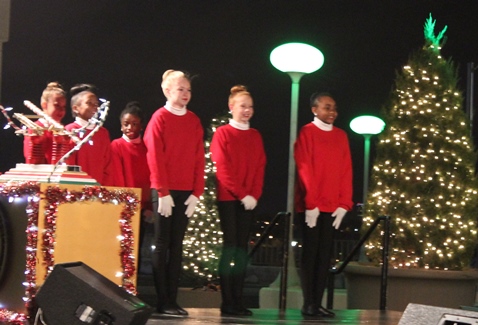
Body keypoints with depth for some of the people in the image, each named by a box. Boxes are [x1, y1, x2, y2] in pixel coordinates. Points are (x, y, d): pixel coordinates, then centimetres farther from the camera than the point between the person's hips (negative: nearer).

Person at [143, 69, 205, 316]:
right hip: (164, 191, -5)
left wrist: (197, 193, 0)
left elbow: (199, 159, 8)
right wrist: (162, 192, -13)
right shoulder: (159, 118, -4)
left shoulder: (194, 121, 10)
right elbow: (155, 157, -9)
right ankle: (162, 302, 2)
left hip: (186, 192, 5)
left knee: (177, 246, 7)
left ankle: (172, 300, 9)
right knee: (162, 245, 0)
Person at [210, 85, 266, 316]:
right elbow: (223, 169, -8)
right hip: (228, 198, -4)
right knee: (230, 246, -7)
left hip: (249, 200, 5)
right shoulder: (222, 134, 0)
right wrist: (241, 194, -14)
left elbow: (260, 168, 9)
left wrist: (254, 195, -6)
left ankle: (238, 301, 4)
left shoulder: (255, 136, 14)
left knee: (242, 248, 3)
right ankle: (227, 302, -5)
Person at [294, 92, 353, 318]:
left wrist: (344, 204, 1)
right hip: (311, 206, -5)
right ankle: (308, 304, 1)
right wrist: (311, 203, -14)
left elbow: (346, 171, 9)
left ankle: (318, 303, 7)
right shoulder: (307, 133, -3)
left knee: (325, 254, 4)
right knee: (310, 253, -2)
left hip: (333, 207, 5)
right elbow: (305, 170, -9)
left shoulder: (341, 136, 12)